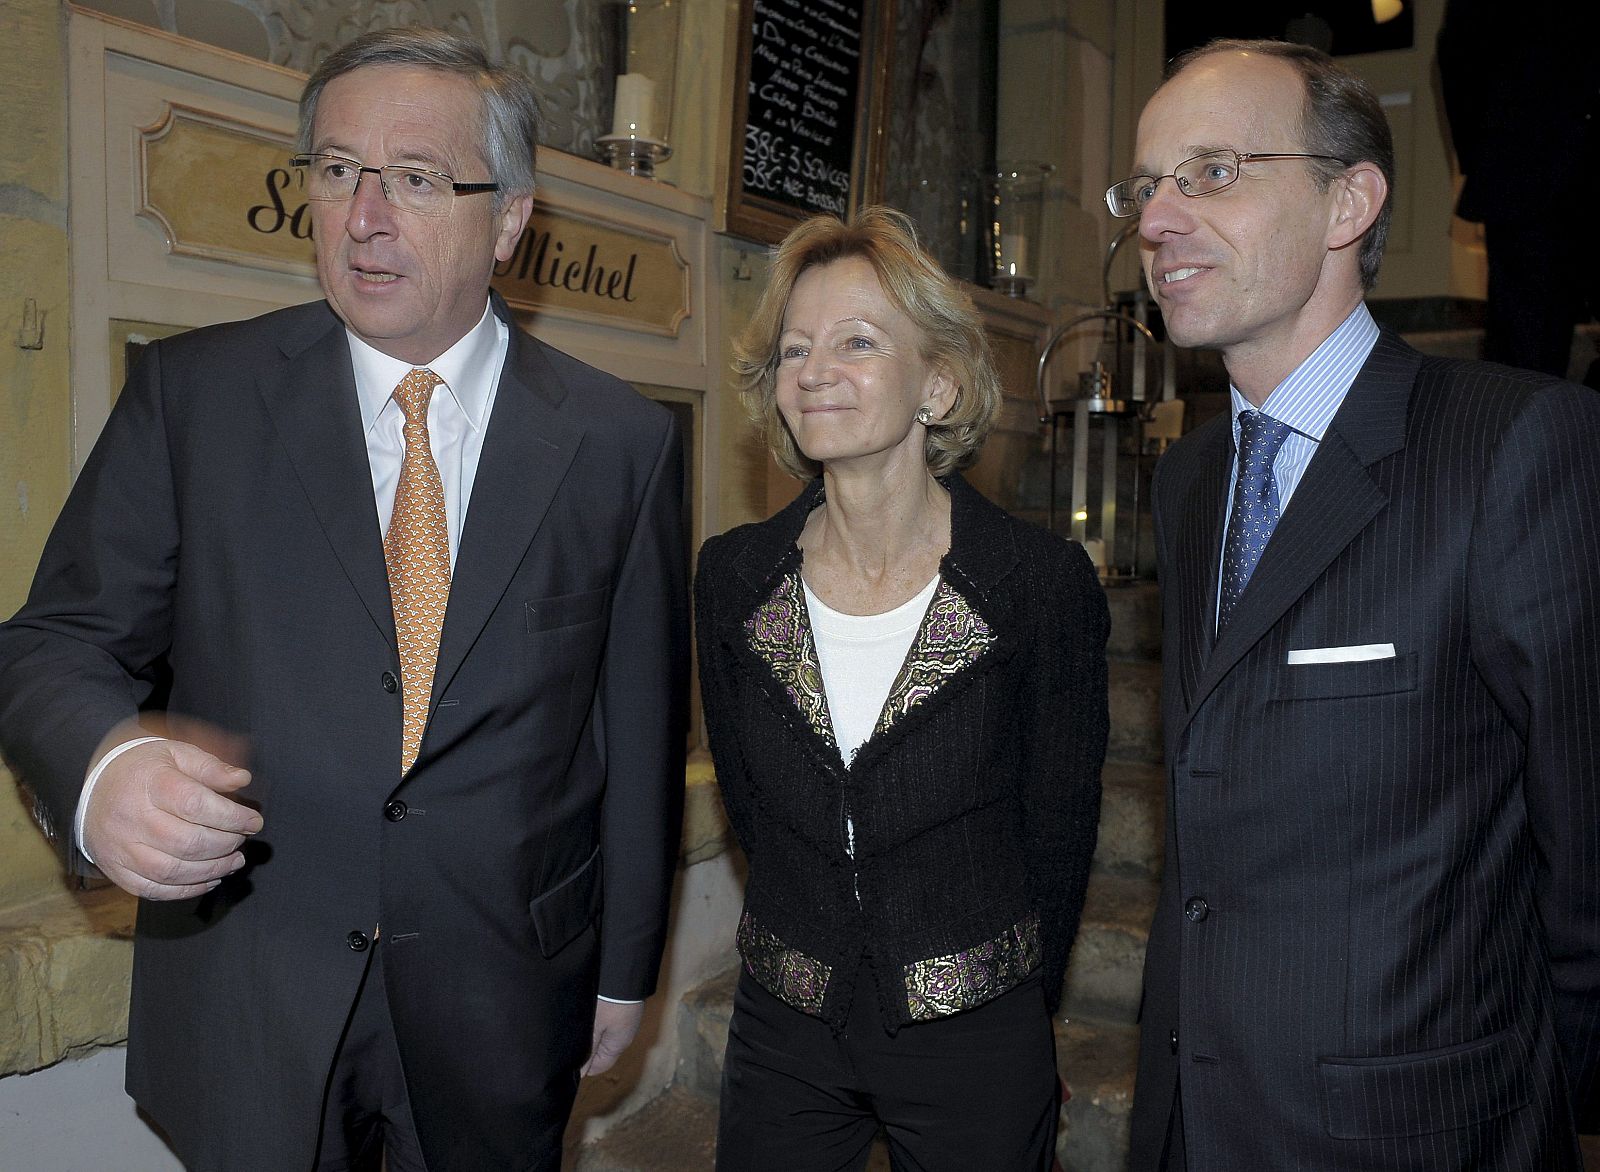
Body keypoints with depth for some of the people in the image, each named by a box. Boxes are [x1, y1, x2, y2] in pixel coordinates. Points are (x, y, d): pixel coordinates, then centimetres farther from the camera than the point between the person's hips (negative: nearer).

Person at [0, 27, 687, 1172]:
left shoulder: (623, 441, -4)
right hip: (248, 1010, 0)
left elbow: (640, 726, 0)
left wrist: (626, 968, 7)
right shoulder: (193, 391, -4)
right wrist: (103, 768, -26)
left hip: (507, 1012, 1)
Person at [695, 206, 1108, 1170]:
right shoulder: (734, 575, -5)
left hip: (973, 1034, -2)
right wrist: (816, 946, 9)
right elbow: (746, 795, 7)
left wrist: (1011, 1006, 4)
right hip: (784, 1024, 3)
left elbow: (1060, 827, -5)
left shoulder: (1044, 580, -14)